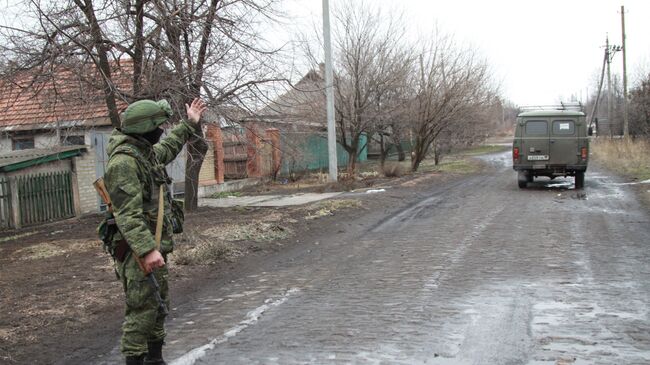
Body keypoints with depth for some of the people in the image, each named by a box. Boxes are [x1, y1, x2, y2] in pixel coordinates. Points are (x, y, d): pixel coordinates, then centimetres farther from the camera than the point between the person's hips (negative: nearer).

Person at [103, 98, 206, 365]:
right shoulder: (123, 161, -20)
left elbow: (168, 147, 36)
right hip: (137, 252, -10)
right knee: (141, 310, -6)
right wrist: (147, 250, -34)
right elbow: (128, 214, -28)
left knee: (159, 305, 18)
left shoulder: (147, 152, 11)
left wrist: (190, 124, 41)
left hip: (154, 246, 10)